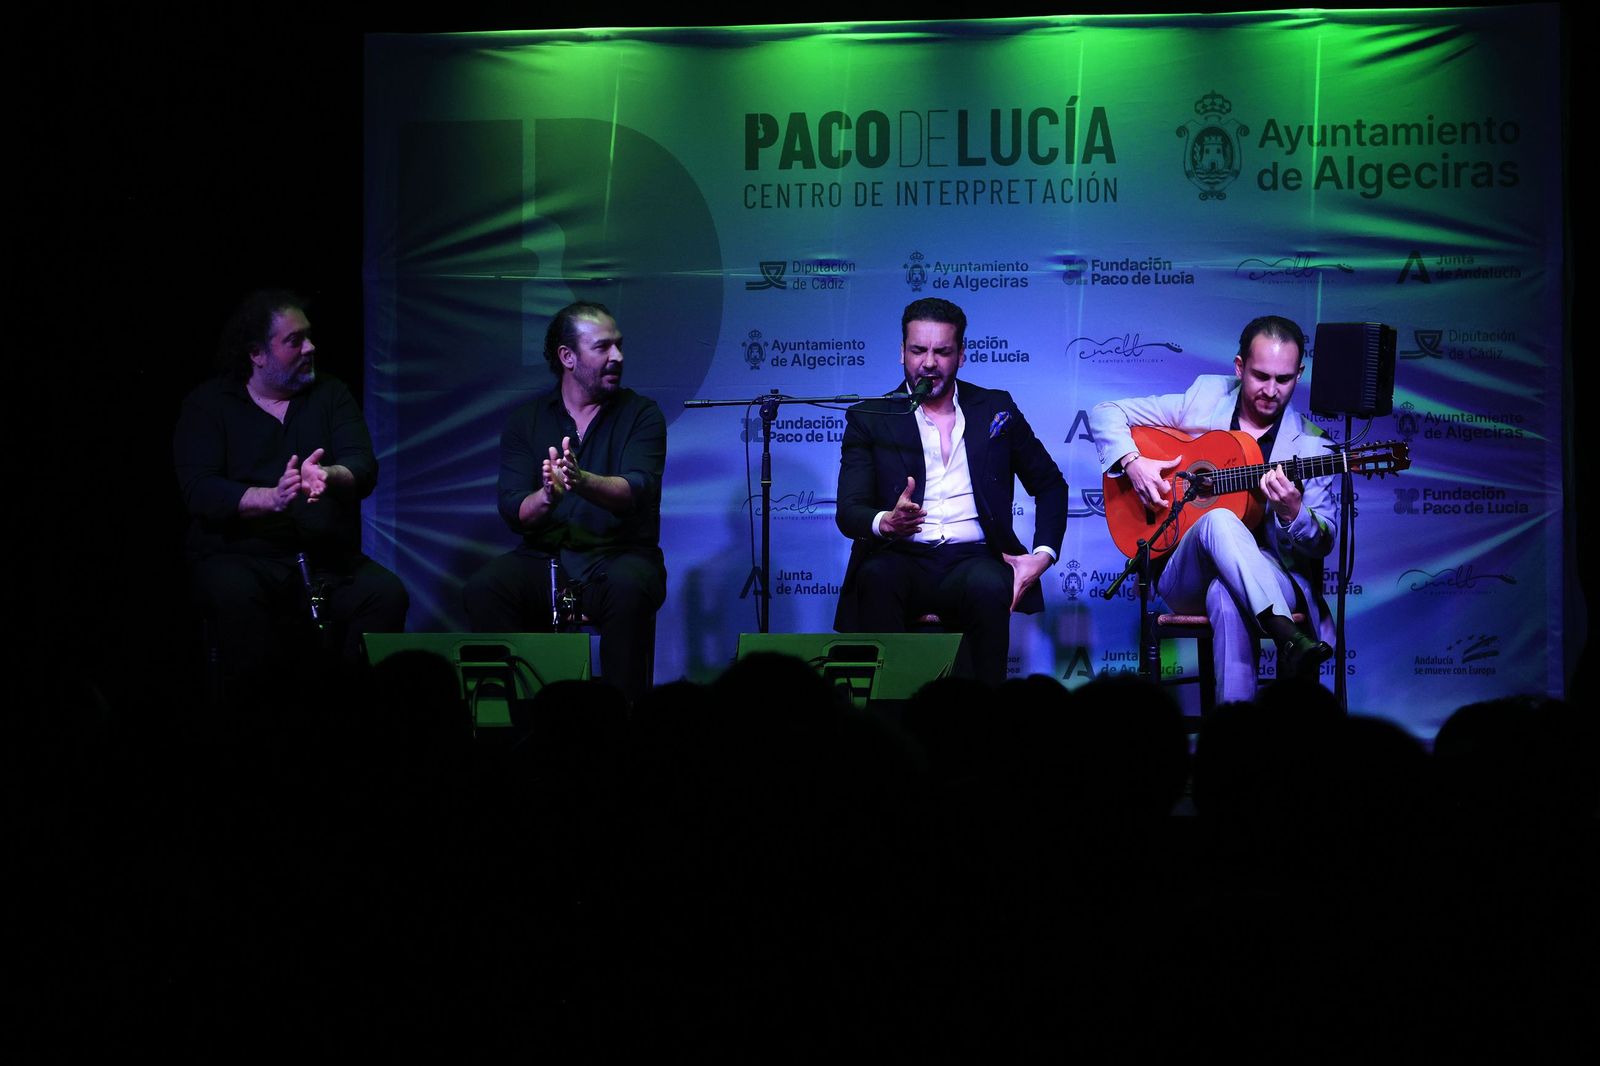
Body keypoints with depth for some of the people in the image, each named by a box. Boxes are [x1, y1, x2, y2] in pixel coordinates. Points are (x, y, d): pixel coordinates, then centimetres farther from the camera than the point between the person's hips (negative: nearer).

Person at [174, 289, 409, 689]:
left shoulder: (330, 395, 13)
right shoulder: (207, 405, 5)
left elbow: (364, 469, -2)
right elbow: (200, 491, -10)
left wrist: (327, 477, -27)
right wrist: (271, 498, -28)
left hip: (328, 557, 3)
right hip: (239, 554, -2)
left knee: (387, 593, -27)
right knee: (235, 594, -37)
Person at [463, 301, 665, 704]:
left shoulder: (641, 414, 3)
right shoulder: (525, 420, 7)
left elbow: (636, 491, -15)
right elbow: (513, 512, -4)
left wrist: (583, 482, -36)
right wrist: (546, 496, -29)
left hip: (619, 554, -2)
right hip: (544, 557, 2)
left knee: (629, 589, -36)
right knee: (483, 588, -27)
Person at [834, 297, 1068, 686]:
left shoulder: (995, 409, 15)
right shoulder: (870, 418, 10)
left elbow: (1051, 485, 20)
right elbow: (849, 510, -1)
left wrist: (1043, 554, 2)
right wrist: (886, 522, -26)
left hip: (973, 560, 1)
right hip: (902, 559, 0)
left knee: (988, 586, -36)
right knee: (877, 577, -36)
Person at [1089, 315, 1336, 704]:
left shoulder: (1310, 445, 2)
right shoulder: (1204, 398, 6)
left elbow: (1324, 542, 1)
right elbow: (1106, 413, 11)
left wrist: (1292, 514, -22)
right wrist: (1132, 462, -9)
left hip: (1269, 574, -1)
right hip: (1184, 579, 1)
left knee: (1227, 596, -40)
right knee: (1219, 521, -36)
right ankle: (1287, 638, -49)